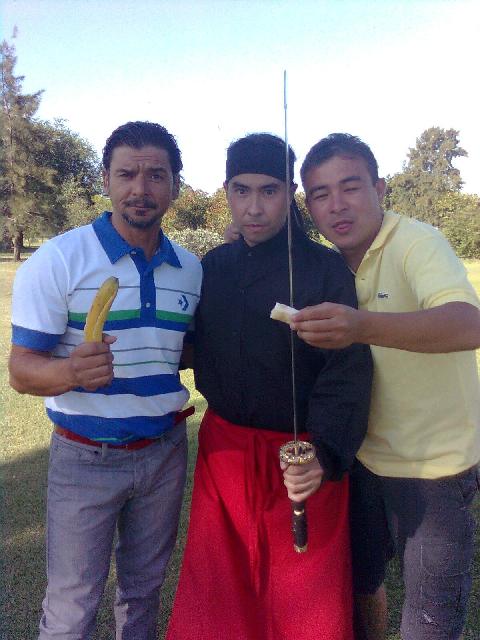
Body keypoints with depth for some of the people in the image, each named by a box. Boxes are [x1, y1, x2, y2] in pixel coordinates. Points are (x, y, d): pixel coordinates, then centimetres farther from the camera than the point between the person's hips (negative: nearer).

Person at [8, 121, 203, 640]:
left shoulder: (191, 269, 2)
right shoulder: (57, 260, -14)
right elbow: (22, 371, -15)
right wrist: (72, 371, -36)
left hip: (164, 453, 4)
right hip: (85, 459, -4)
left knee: (144, 588, 22)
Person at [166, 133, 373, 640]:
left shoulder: (326, 269, -10)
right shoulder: (212, 268, 4)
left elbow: (347, 370, -16)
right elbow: (201, 355, 7)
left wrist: (326, 453, -29)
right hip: (224, 450, 4)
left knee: (305, 596, 15)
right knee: (222, 589, 19)